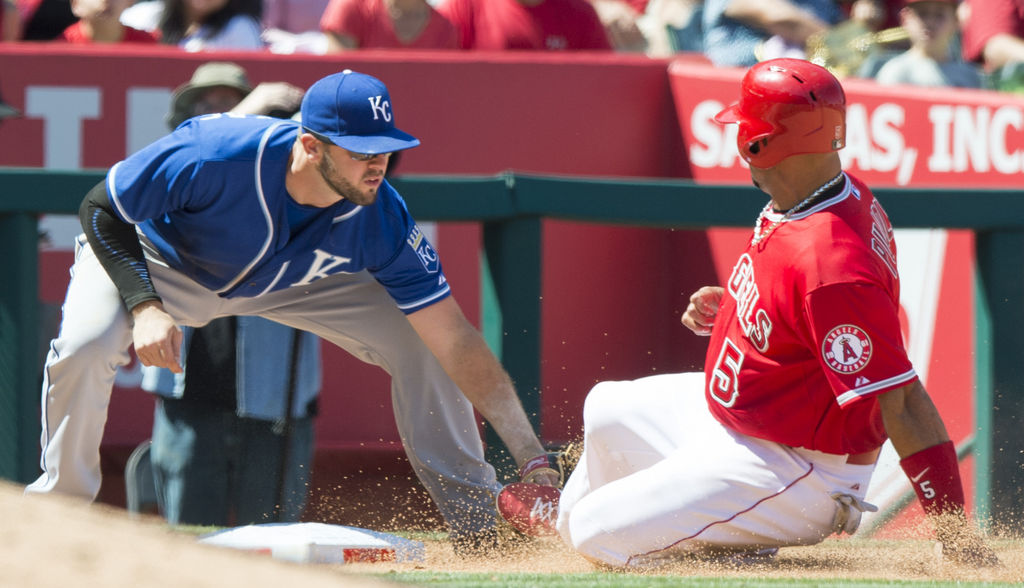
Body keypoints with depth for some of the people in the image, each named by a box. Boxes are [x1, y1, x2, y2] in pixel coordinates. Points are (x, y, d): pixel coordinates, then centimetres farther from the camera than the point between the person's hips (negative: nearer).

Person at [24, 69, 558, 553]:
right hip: (163, 258, -3)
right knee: (86, 347, -31)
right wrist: (146, 306, -40)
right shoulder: (215, 156, -41)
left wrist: (532, 459, -33)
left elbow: (456, 341, -27)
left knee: (421, 342, -9)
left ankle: (474, 519, 8)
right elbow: (100, 209, -26)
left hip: (289, 279, 3)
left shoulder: (381, 222, -30)